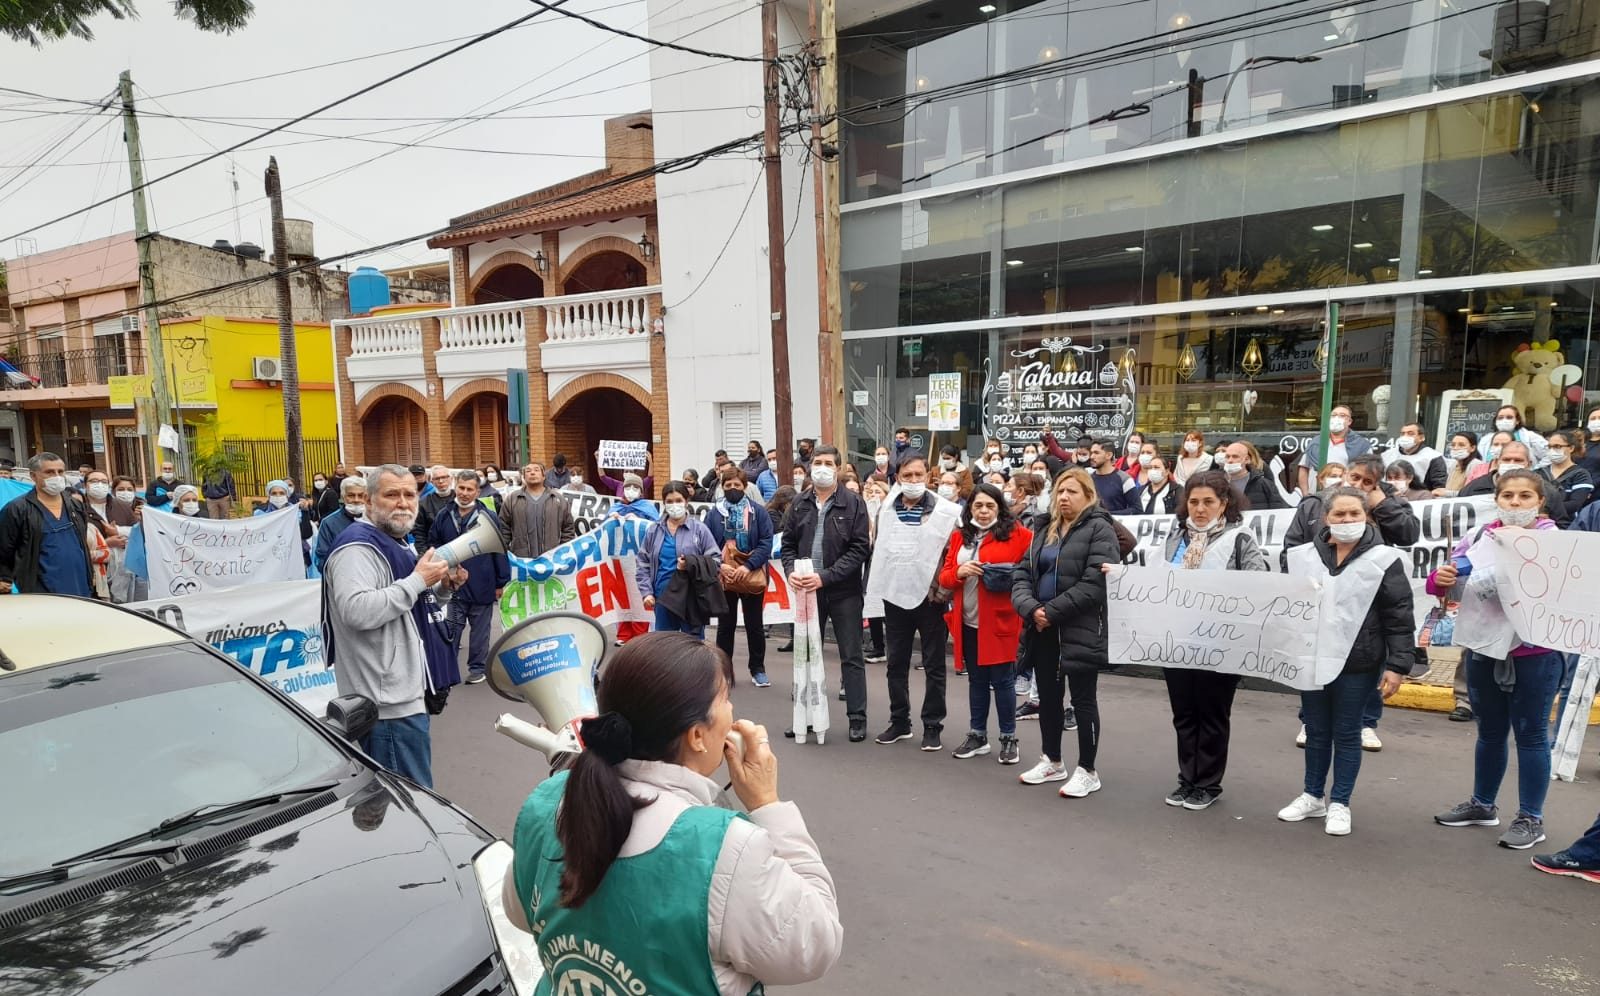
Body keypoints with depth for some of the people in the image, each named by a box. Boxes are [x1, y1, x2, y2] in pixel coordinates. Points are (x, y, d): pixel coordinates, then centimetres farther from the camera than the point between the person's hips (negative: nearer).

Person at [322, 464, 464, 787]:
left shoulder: (397, 543, 18)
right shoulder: (358, 546, -14)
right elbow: (357, 612, -30)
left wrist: (441, 585, 10)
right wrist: (418, 581, -21)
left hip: (405, 694, 11)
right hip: (388, 702, -10)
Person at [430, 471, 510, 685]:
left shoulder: (488, 517, -6)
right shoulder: (444, 517, 2)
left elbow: (500, 551, -4)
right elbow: (433, 545, 14)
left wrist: (501, 583, -5)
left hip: (482, 586, -1)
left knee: (480, 630, 11)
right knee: (452, 629, 5)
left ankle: (477, 667, 23)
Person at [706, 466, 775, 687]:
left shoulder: (758, 512, -2)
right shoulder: (714, 514, 2)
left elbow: (766, 542, -8)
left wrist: (749, 566, -17)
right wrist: (719, 566, -15)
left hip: (753, 577, -1)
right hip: (723, 578, 1)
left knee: (755, 625, 9)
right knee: (725, 625, 9)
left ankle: (758, 669, 22)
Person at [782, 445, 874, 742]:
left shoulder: (854, 503, -5)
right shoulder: (799, 503, 6)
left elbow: (860, 548, -11)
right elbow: (788, 544, 10)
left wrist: (825, 576, -18)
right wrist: (791, 571, -10)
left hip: (843, 592, -4)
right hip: (806, 589, 4)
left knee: (851, 657, 4)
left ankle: (857, 717, 14)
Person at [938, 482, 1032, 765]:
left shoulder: (1017, 535, -3)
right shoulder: (959, 537, 10)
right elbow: (944, 577, 8)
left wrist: (1012, 578, -19)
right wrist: (959, 573, -12)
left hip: (1000, 621, -4)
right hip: (967, 622, 4)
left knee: (1002, 680, 3)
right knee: (976, 680, 14)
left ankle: (1009, 739, 16)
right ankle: (977, 735, 25)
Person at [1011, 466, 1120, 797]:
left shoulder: (1099, 530, -7)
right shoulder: (1045, 532, 16)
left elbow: (1095, 583, -19)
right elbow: (1022, 575, 9)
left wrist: (1052, 611, -18)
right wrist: (1030, 608, -11)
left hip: (1081, 630, -7)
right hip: (1043, 630, 7)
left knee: (1082, 700, 2)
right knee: (1048, 697, 15)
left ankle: (1087, 771, 15)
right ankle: (1052, 762, 30)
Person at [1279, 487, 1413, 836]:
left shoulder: (1383, 560, -7)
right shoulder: (1303, 556, 2)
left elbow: (1399, 618, -7)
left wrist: (1397, 665, -12)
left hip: (1357, 663, -3)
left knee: (1347, 734, 9)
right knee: (1316, 731, 15)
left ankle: (1339, 803, 22)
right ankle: (1314, 796, 30)